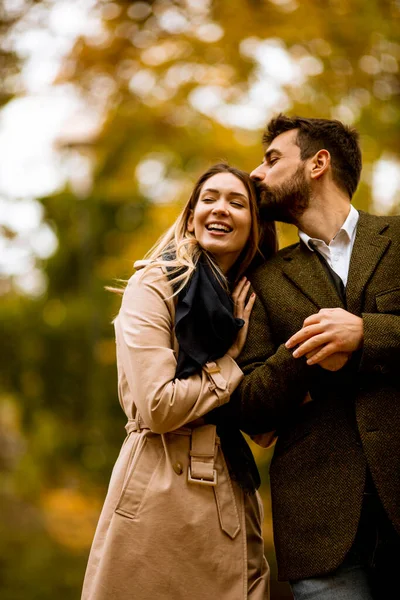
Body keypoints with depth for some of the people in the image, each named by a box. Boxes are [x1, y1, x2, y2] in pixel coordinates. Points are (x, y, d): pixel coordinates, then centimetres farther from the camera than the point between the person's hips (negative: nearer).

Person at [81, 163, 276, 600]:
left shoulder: (246, 301, 15)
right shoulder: (154, 285, -6)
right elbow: (157, 407, -16)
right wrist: (230, 360, -5)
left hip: (232, 496, 6)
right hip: (162, 494, -6)